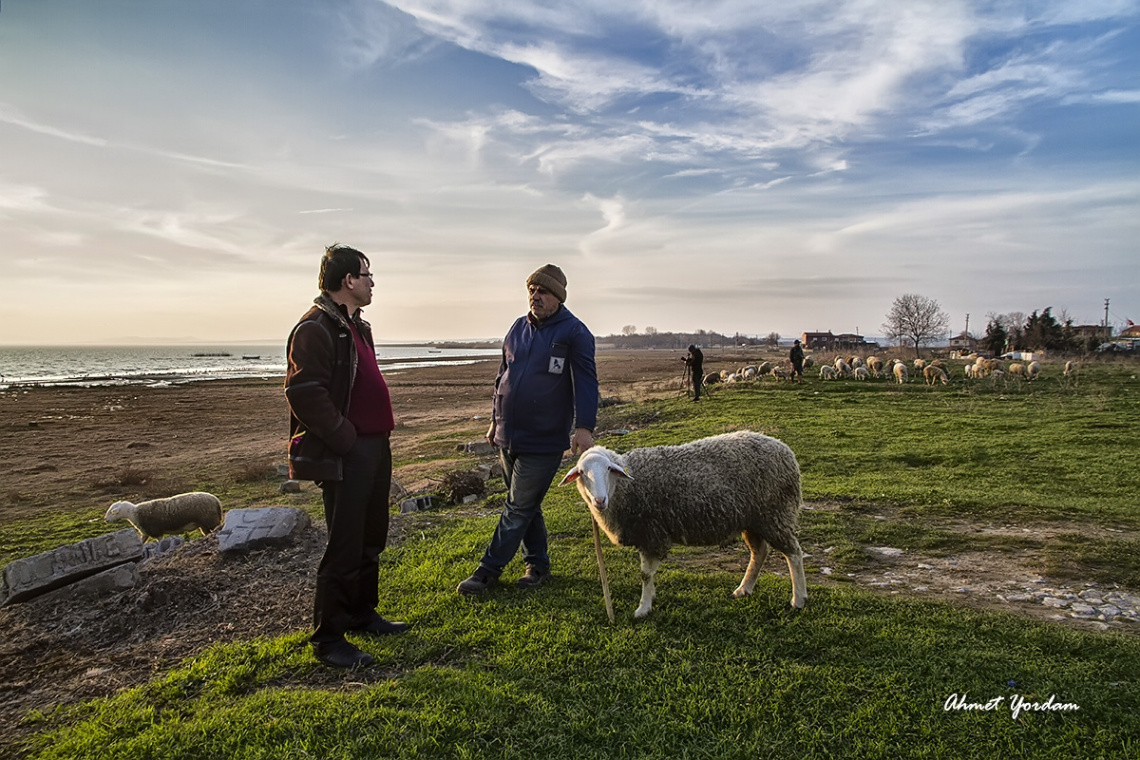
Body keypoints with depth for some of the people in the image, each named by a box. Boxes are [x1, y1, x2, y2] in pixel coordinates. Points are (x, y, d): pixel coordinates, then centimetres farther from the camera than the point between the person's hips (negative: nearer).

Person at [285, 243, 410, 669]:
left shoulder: (356, 326, 17)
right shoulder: (316, 327, -14)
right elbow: (304, 392, -23)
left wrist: (380, 434, 15)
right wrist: (345, 439, -20)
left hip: (375, 448, 10)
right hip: (345, 456, -10)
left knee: (371, 539, 19)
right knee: (344, 548, -3)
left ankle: (362, 614, 34)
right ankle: (328, 639, 10)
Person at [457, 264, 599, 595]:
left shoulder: (574, 332, -7)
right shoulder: (518, 328, 11)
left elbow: (585, 381, -13)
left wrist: (584, 427, -23)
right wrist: (495, 419, 20)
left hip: (544, 441, -6)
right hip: (508, 436, 7)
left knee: (519, 509, 0)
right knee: (527, 506, 15)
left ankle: (488, 570, 9)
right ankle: (538, 565, 28)